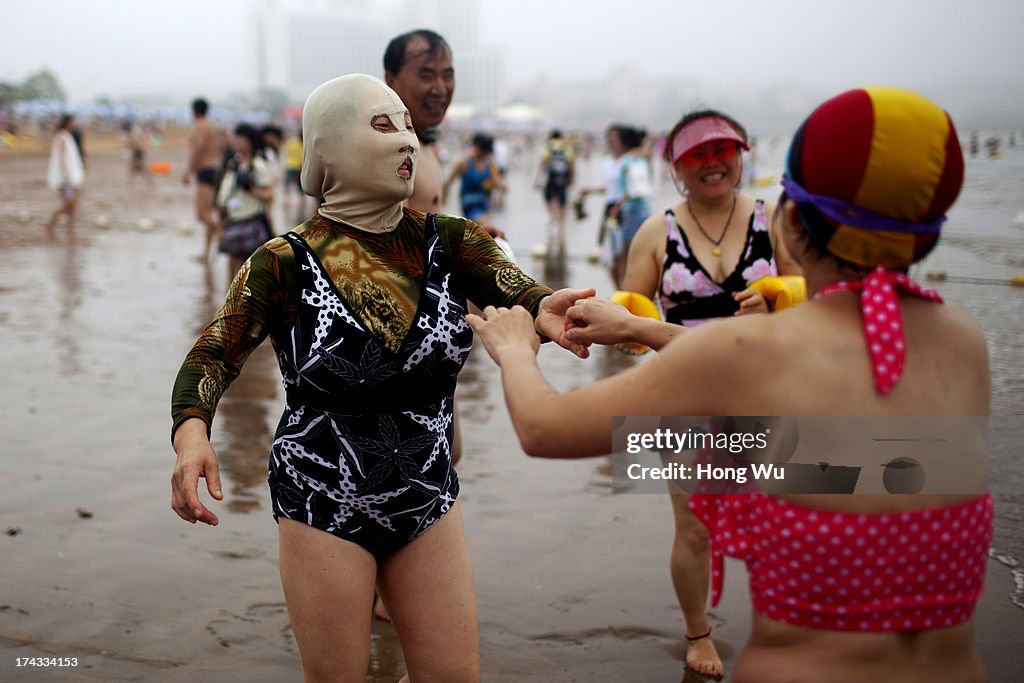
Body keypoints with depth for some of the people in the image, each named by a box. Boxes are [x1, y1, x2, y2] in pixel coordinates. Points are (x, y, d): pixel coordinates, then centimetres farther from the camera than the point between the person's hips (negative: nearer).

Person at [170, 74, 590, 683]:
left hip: (430, 499, 3)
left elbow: (517, 292, -15)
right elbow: (213, 357, -11)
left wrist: (543, 308, -39)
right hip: (324, 507, -3)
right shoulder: (286, 265, -10)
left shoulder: (449, 242, -3)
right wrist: (192, 432, -31)